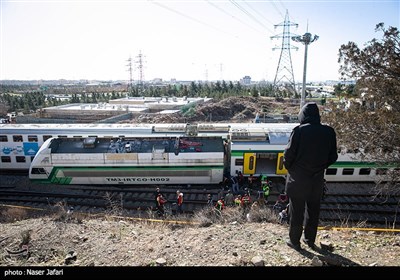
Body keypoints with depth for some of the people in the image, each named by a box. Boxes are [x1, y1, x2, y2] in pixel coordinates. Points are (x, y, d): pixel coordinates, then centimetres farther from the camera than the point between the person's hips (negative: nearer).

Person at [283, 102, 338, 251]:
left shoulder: (299, 130, -17)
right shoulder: (329, 132, -3)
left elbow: (289, 153, -15)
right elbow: (333, 157, 3)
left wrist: (288, 166, 4)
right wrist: (320, 167, 16)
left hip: (298, 178, -4)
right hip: (317, 178, 4)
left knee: (296, 211, 10)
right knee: (313, 210, 19)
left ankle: (294, 241, 23)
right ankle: (310, 240, 34)